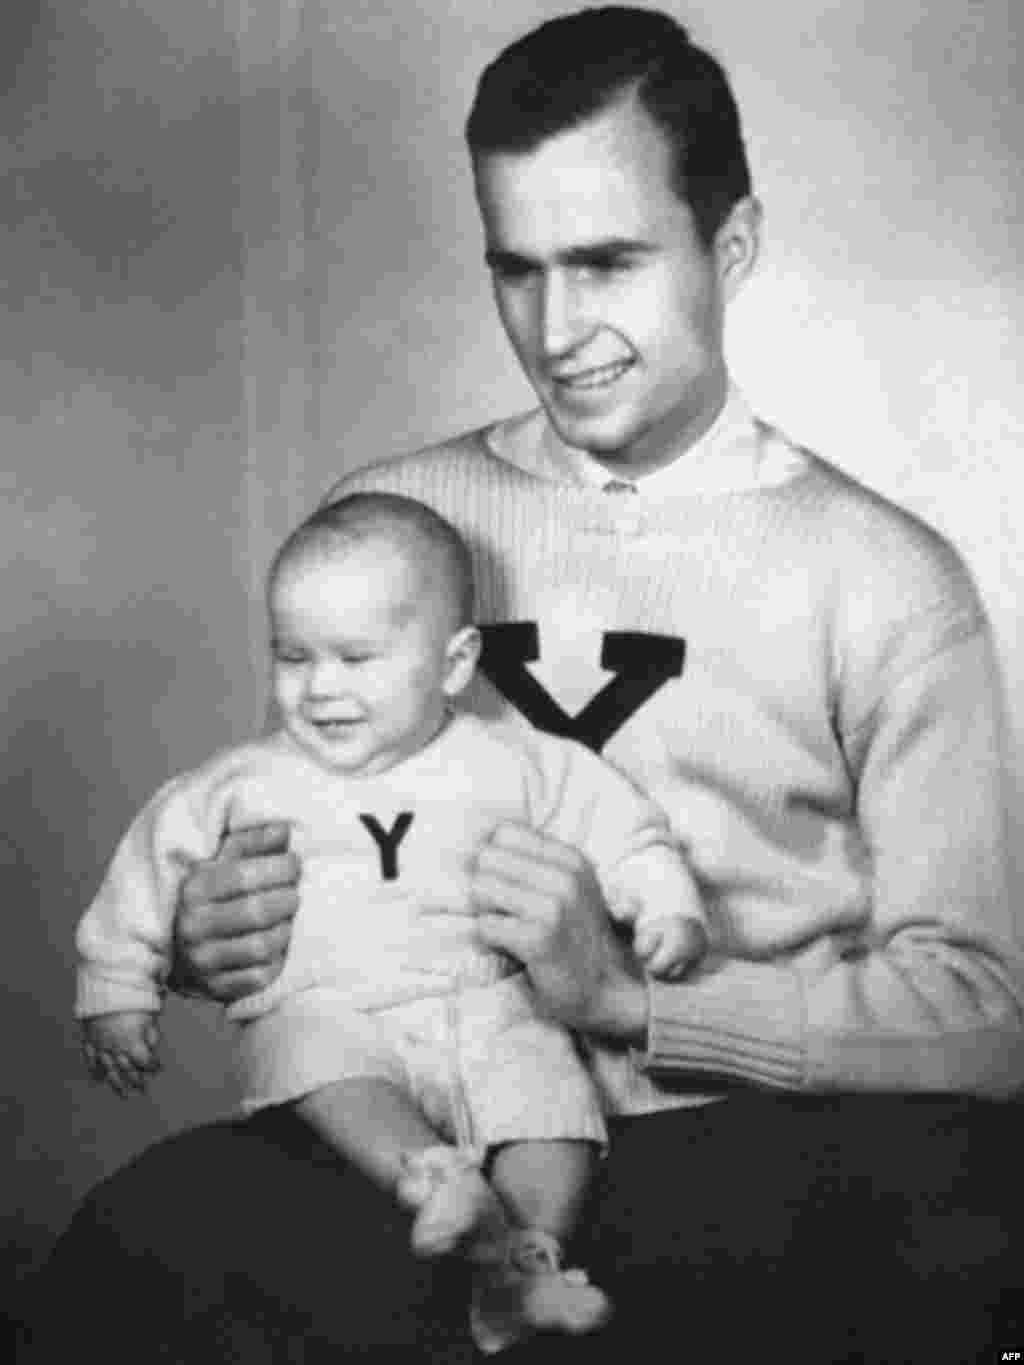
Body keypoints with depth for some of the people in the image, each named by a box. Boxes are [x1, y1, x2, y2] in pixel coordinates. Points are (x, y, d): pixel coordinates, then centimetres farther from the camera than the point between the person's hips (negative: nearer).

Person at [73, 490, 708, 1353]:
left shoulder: (508, 769, 8)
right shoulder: (247, 786, 12)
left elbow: (615, 826, 12)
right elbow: (153, 866, 19)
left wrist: (667, 907, -4)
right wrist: (118, 991, 18)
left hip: (484, 1005, 2)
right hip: (320, 1012, -1)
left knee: (555, 1091, -25)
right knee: (321, 1064, -36)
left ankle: (520, 1274, -28)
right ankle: (432, 1181, -54)